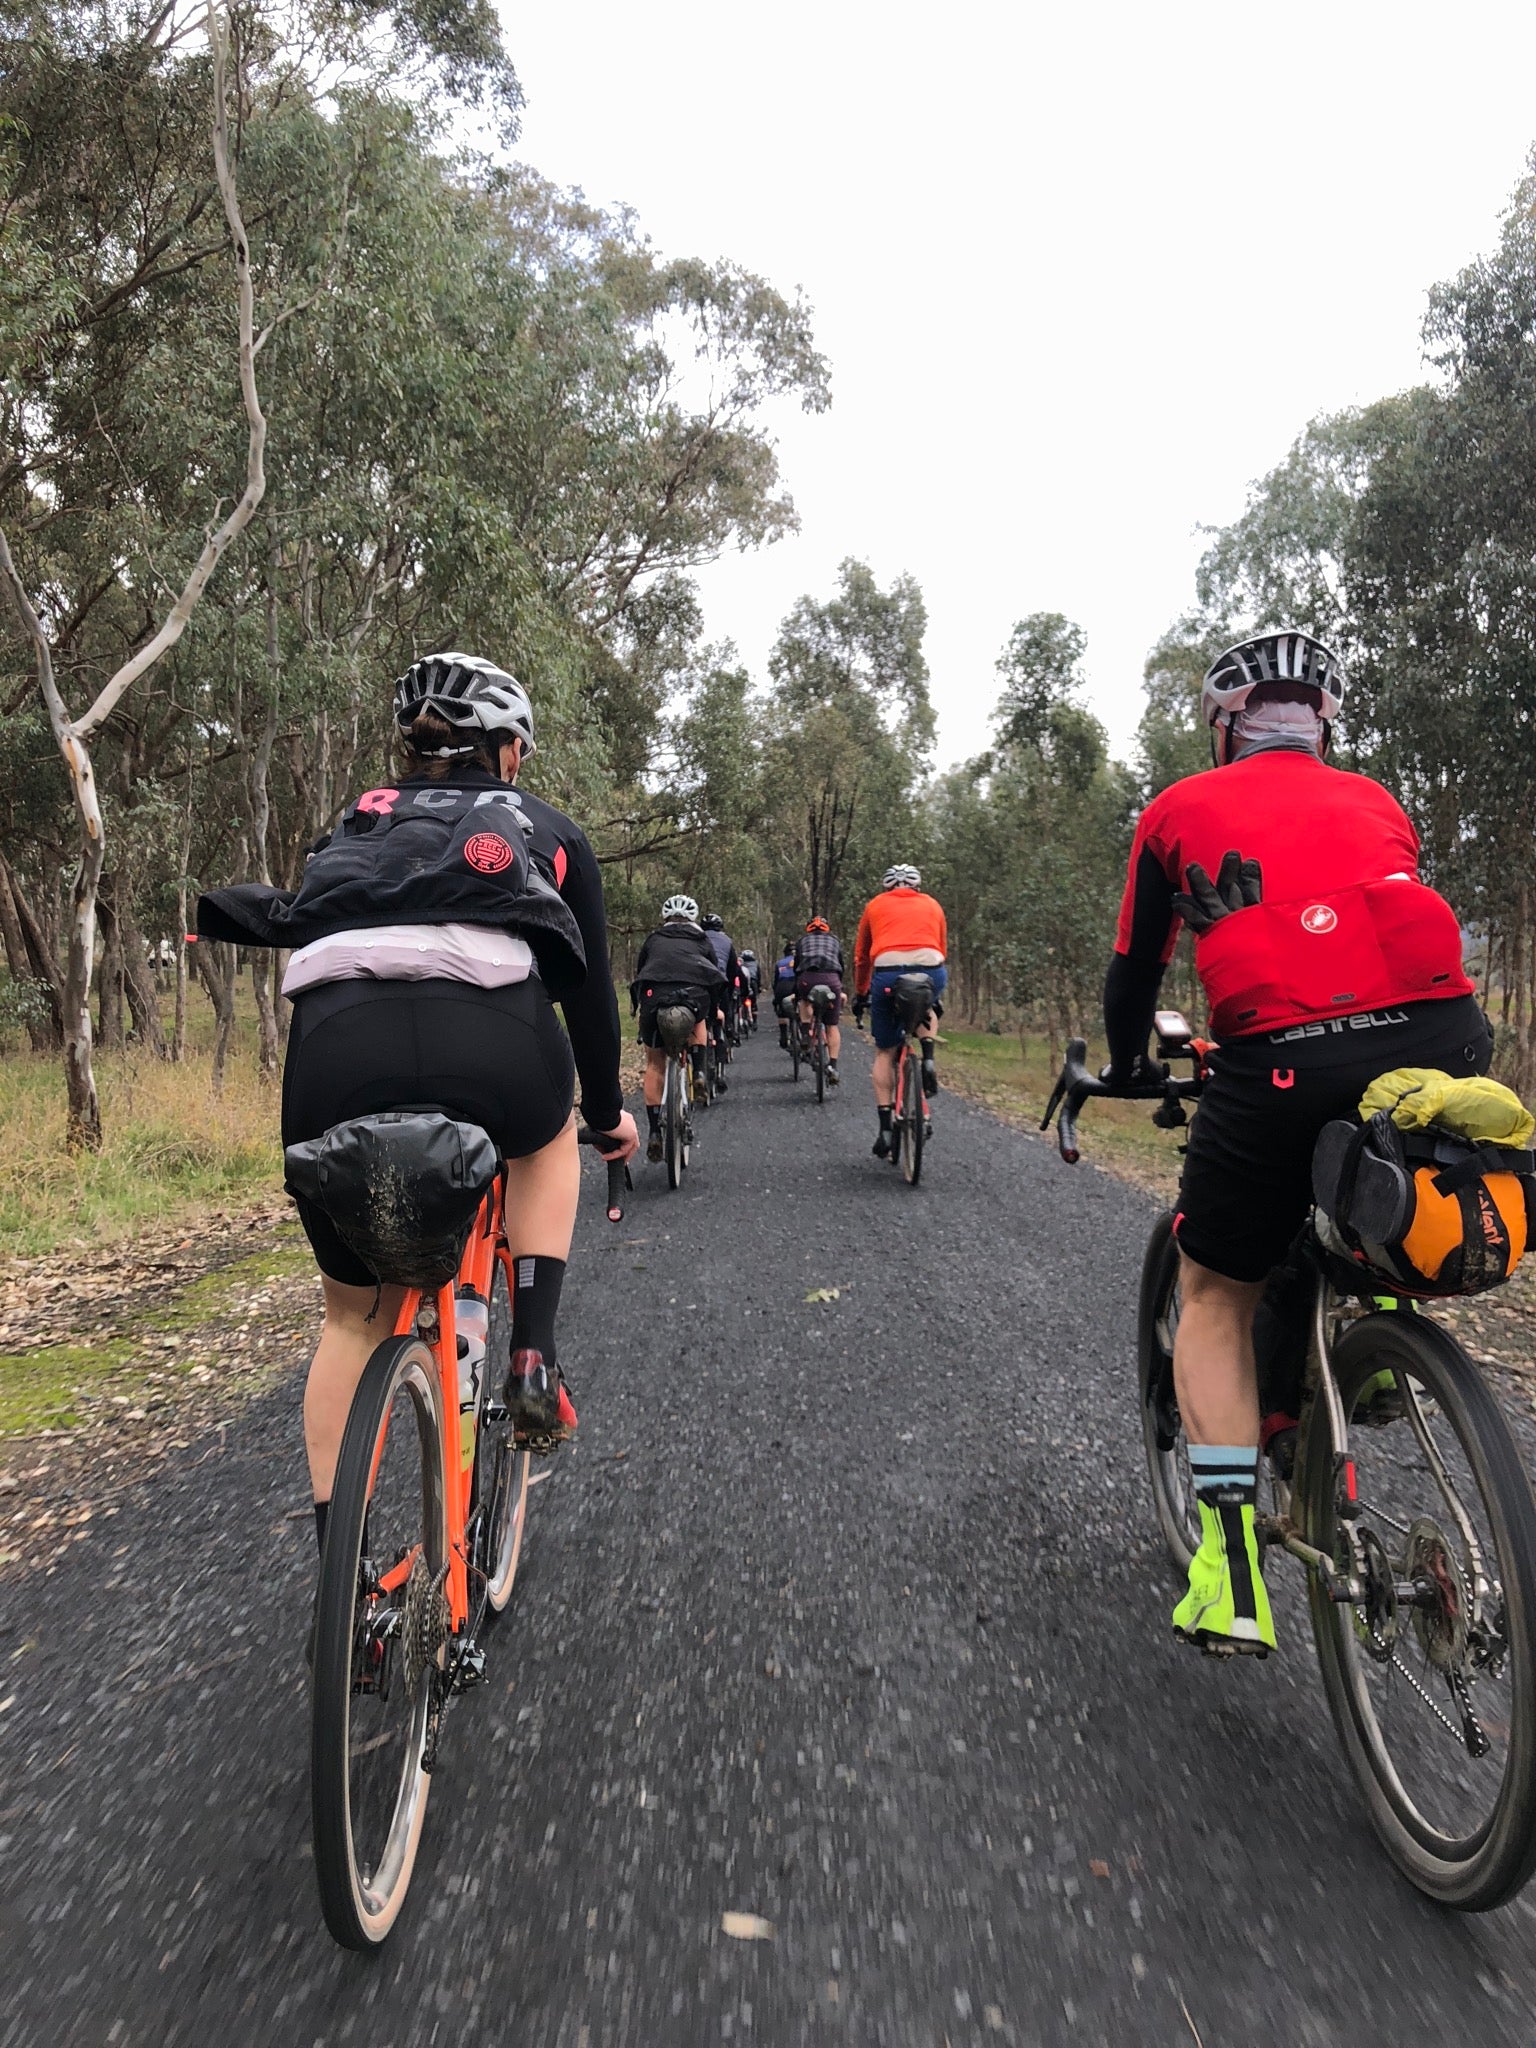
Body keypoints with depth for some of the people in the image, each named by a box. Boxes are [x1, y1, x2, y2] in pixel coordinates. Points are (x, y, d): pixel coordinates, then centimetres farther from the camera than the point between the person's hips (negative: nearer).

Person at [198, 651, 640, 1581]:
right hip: (491, 1042, -2)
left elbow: (285, 916, 20)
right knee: (549, 1132, 35)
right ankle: (535, 1355, 21)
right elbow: (588, 987, 28)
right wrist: (608, 1109, 40)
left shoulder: (362, 819, 33)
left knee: (355, 1311, 24)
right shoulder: (547, 830, 27)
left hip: (335, 1041, 3)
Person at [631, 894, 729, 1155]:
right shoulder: (701, 939, 32)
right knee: (697, 1021, 37)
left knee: (654, 1064, 17)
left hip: (654, 994, 0)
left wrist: (638, 1007, 49)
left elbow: (639, 973, 36)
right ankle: (699, 1074, 16)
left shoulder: (653, 939, 32)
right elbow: (717, 974, 34)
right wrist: (716, 1009, 48)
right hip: (696, 995, 0)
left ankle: (654, 1131, 11)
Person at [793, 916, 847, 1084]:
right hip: (831, 978, 0)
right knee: (832, 1026, 10)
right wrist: (840, 990, 43)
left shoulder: (802, 940, 29)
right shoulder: (835, 941, 30)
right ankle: (833, 1065, -1)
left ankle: (807, 1031, 12)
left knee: (805, 1000, 34)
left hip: (807, 978, 0)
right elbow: (841, 966, 32)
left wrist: (796, 991, 35)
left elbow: (796, 966, 27)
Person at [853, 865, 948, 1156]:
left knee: (885, 1052, 15)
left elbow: (861, 957, 28)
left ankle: (885, 1129, 9)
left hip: (888, 975, -1)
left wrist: (860, 995, 41)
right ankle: (928, 1060, 11)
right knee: (927, 1010, 38)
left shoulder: (875, 905, 24)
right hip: (931, 973, 1)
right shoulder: (932, 905, 27)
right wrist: (935, 997, 43)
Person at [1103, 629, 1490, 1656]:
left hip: (1283, 1069, -3)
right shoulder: (1377, 802, 26)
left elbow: (1136, 966, 24)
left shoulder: (1182, 809, 19)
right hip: (1444, 1046, 3)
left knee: (1214, 1294, 15)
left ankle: (1232, 1573, 10)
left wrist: (1127, 1066, 42)